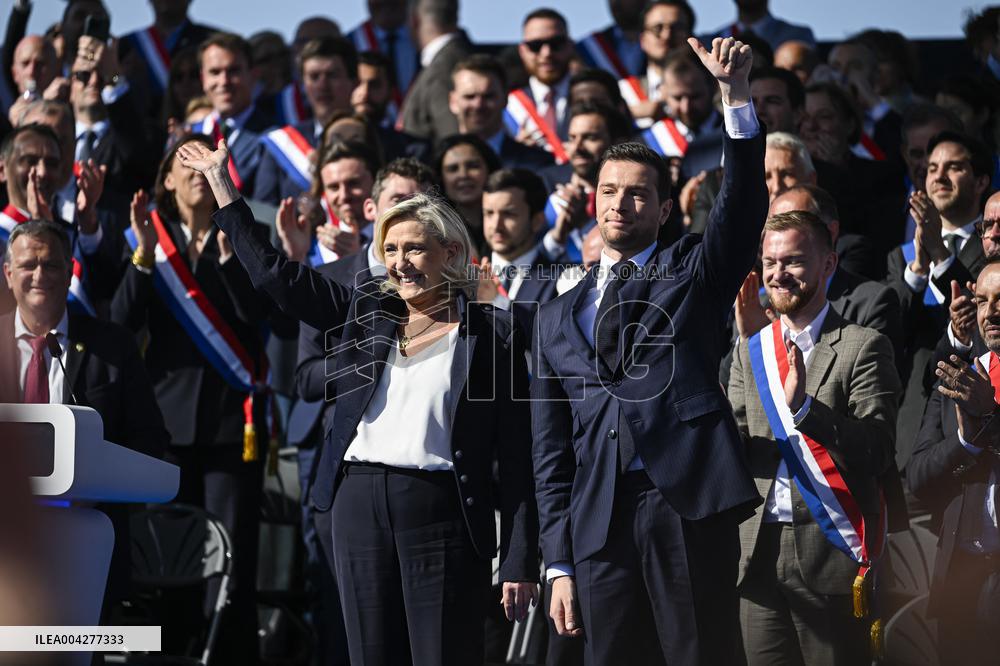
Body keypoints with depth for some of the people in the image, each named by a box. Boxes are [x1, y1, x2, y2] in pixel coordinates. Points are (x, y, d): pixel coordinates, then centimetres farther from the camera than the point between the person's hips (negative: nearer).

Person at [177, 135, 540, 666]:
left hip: (439, 508, -4)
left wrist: (519, 562, -6)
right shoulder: (366, 312, 14)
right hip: (359, 502, 4)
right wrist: (220, 181, 14)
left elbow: (515, 454, -1)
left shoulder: (492, 334, 2)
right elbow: (273, 274, 15)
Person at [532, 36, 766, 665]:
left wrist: (737, 93, -19)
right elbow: (552, 452, 16)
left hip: (692, 505, -3)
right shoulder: (559, 317, 20)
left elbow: (744, 202, -7)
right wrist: (559, 564, 8)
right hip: (601, 520, 3)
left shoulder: (693, 272, 13)